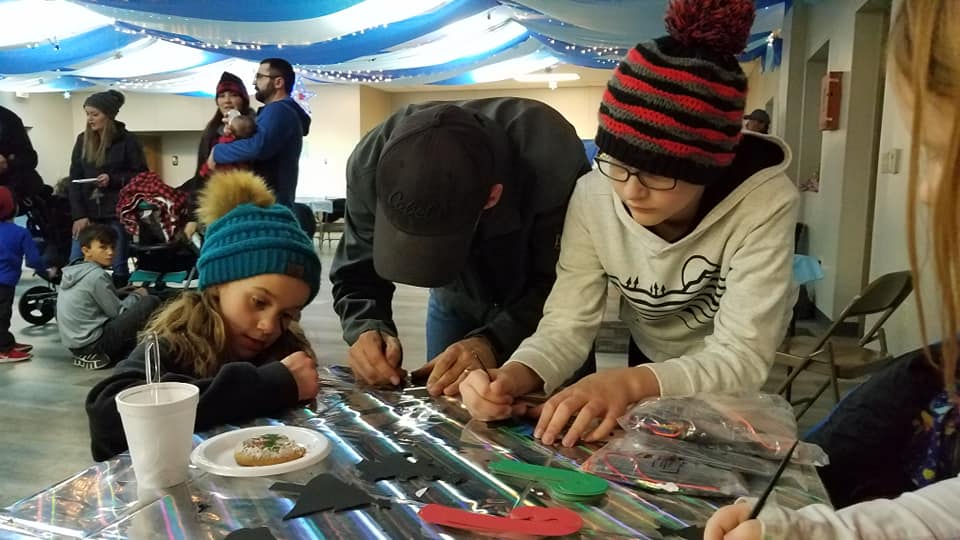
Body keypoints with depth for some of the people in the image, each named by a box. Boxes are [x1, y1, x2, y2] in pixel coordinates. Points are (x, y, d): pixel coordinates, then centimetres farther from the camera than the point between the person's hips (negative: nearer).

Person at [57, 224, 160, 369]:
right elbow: (118, 313, -11)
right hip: (93, 343, -9)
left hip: (75, 343, 9)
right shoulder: (97, 276, -17)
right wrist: (136, 295, 4)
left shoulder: (72, 271, 8)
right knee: (150, 301, -11)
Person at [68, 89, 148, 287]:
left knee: (118, 266, 2)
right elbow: (74, 180, 7)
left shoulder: (127, 140, -3)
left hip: (117, 213, -4)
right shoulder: (83, 140, 9)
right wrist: (79, 215, -3)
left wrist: (112, 179, -16)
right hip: (88, 214, 4)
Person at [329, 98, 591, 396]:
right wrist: (368, 328, -38)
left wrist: (494, 342, -47)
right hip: (455, 303, 3)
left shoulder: (552, 158, -41)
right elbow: (356, 271, -17)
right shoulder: (370, 163, -29)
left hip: (545, 304, -2)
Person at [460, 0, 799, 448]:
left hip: (747, 389, -2)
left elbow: (743, 358, -28)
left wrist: (632, 382, -45)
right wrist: (516, 376, -39)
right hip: (647, 370, 2)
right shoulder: (593, 197, -18)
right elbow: (567, 323, -19)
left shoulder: (764, 203, -27)